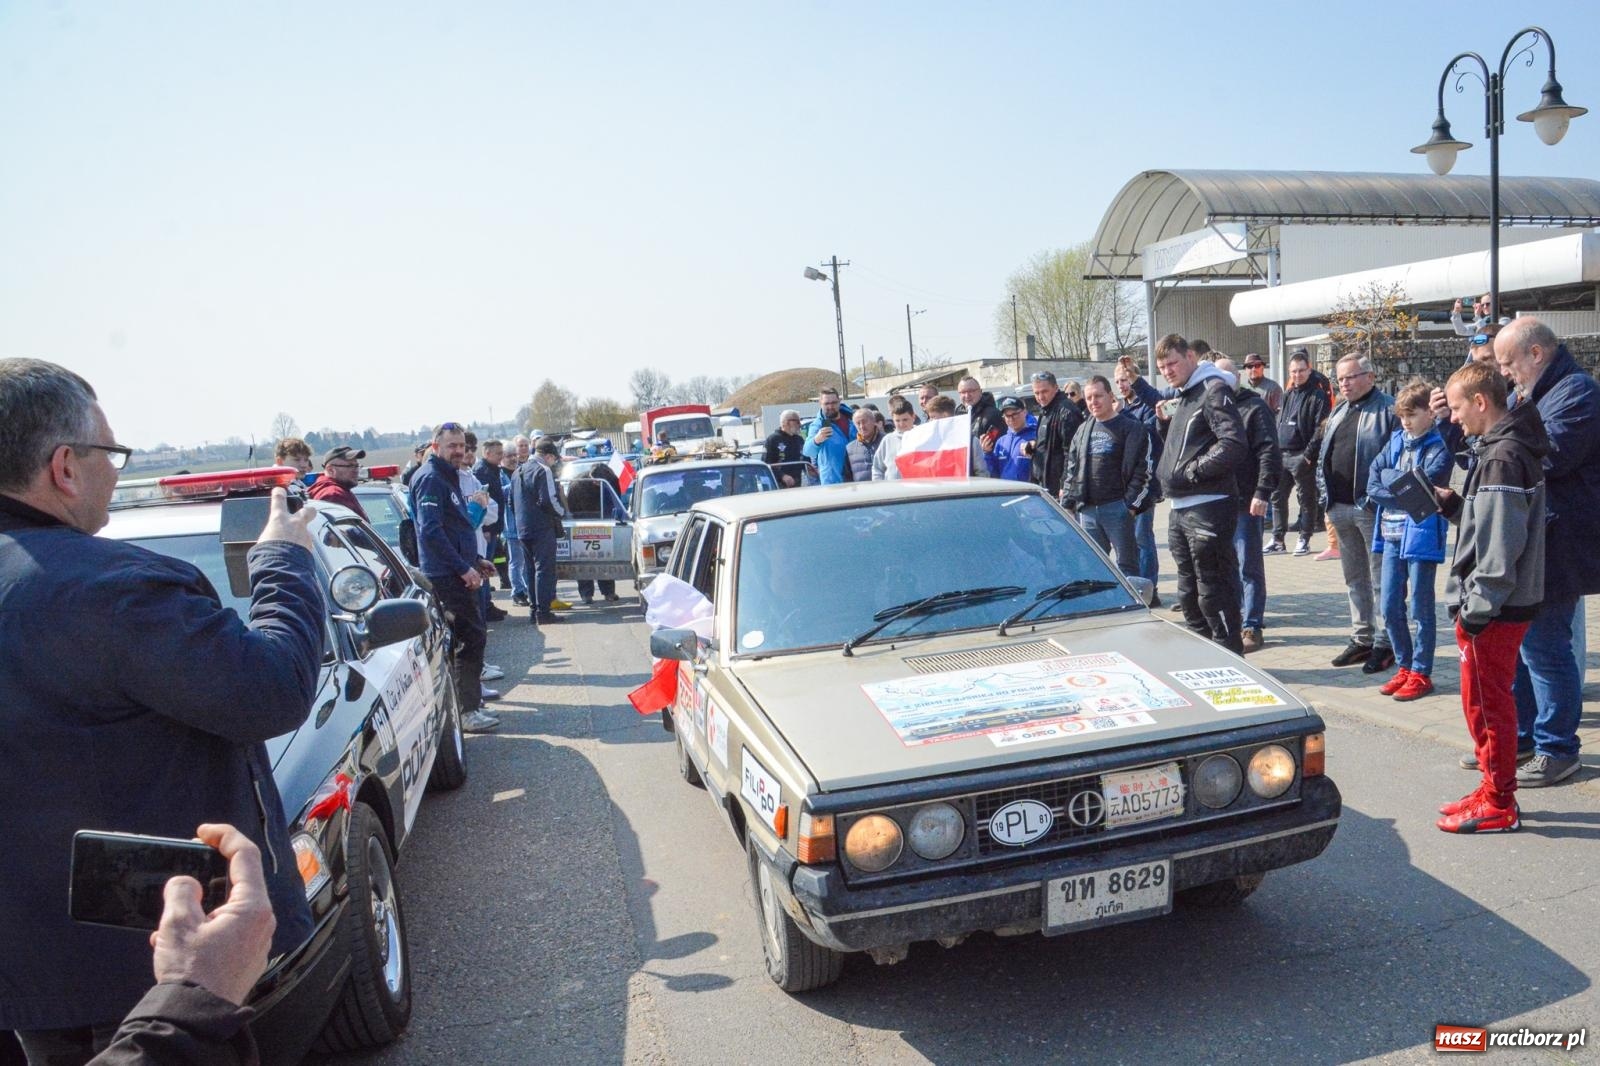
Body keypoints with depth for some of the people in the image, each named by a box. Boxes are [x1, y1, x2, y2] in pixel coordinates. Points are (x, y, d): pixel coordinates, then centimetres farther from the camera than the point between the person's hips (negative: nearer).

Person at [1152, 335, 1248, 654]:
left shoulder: (1214, 390, -9)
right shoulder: (1182, 397, 19)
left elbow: (1234, 444, -22)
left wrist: (1191, 472, -18)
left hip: (1207, 507, -10)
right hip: (1180, 508, 10)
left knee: (1213, 590, -4)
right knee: (1189, 590, 16)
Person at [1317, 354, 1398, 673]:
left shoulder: (1388, 409, -7)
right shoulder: (1338, 413, 18)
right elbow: (1323, 458, 22)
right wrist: (1325, 493, 12)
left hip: (1371, 508, -8)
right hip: (1340, 508, 8)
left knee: (1381, 578, 0)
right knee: (1354, 577, 15)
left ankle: (1384, 643, 6)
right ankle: (1362, 638, 24)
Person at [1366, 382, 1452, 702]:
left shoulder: (1438, 448, -7)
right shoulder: (1396, 441, 10)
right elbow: (1372, 485, 3)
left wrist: (1390, 476, -5)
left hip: (1421, 537, -6)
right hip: (1392, 535, 6)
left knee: (1420, 610, 4)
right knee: (1390, 608, 10)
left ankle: (1421, 673, 15)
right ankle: (1404, 666, 25)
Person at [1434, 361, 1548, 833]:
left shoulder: (1503, 457, -19)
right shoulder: (1507, 448, 12)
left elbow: (1500, 544, -22)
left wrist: (1477, 607, -20)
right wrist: (1454, 505, 5)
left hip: (1493, 609, -10)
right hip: (1503, 604, 10)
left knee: (1486, 703, 0)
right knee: (1487, 700, 18)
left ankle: (1498, 806, 11)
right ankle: (1495, 790, 29)